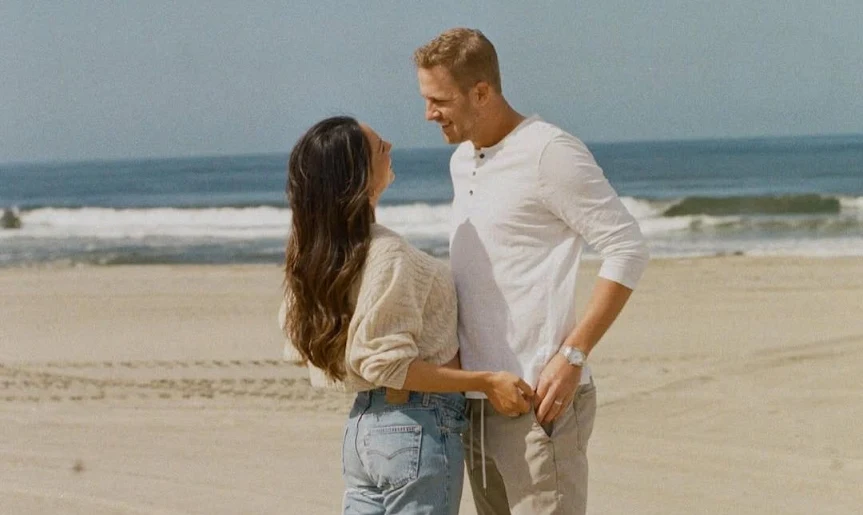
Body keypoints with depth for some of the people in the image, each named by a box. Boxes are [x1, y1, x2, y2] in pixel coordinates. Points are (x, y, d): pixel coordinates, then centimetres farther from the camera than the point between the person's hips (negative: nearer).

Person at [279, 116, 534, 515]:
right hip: (416, 427, -8)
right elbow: (389, 365, -22)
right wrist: (486, 382, -18)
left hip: (363, 423, 8)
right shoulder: (386, 254, -20)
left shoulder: (312, 253, 5)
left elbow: (299, 346, 14)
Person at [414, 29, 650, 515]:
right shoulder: (462, 161, 15)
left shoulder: (548, 152, -11)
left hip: (537, 401, -9)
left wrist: (573, 355, -19)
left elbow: (627, 248, -14)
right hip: (477, 401, 9)